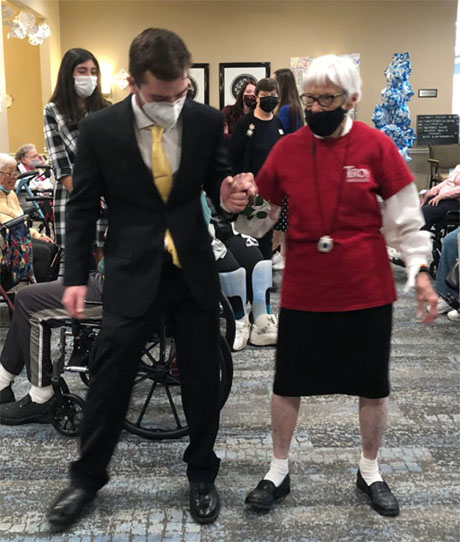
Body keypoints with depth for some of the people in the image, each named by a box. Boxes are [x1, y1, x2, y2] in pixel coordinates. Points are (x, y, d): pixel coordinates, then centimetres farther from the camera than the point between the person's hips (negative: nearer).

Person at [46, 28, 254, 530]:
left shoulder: (207, 121, -5)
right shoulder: (99, 128, -9)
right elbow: (82, 206, -2)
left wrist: (228, 193, -16)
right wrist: (75, 276, -6)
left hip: (194, 267, 2)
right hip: (131, 271, -1)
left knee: (202, 377, 11)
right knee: (109, 378, 4)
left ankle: (201, 473, 32)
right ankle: (87, 477, 27)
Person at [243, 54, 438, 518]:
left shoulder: (375, 146, -5)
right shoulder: (287, 149, -1)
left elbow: (404, 217, 0)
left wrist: (419, 271, -7)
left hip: (367, 292, 0)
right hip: (303, 292, 1)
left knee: (373, 387, 12)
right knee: (287, 384, 10)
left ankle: (369, 471, 36)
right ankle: (278, 472, 32)